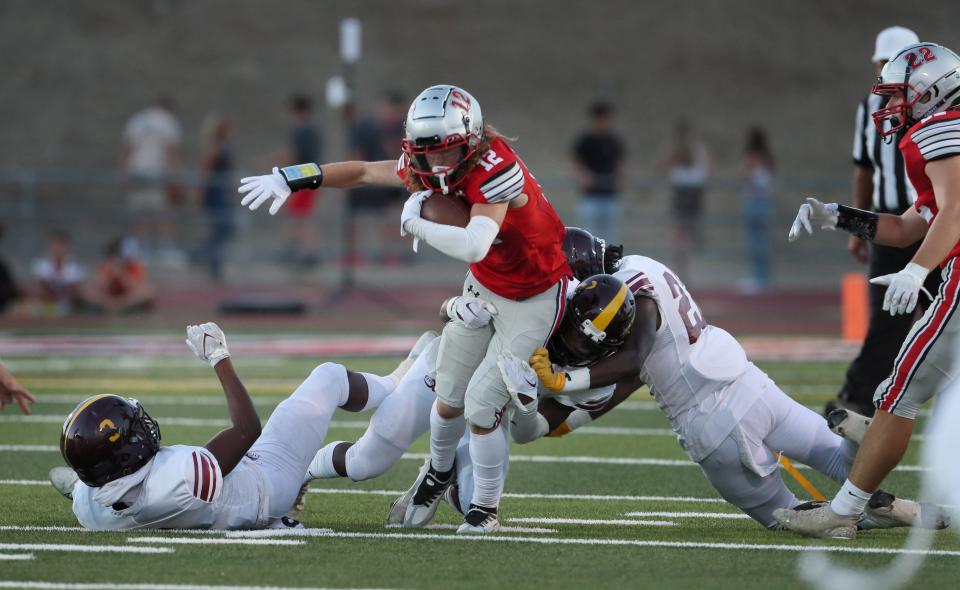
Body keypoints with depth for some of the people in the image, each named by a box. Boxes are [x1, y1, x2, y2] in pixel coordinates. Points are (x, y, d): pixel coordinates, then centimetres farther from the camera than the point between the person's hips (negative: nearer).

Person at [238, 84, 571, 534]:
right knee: (449, 400, 11)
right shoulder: (432, 168, -11)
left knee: (481, 407, -11)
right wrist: (290, 179, -1)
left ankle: (486, 509, 10)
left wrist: (415, 222, -33)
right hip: (483, 288, 7)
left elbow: (472, 246, -49)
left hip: (532, 298, -7)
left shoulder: (494, 170, -35)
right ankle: (439, 474, 41)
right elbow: (363, 172, 3)